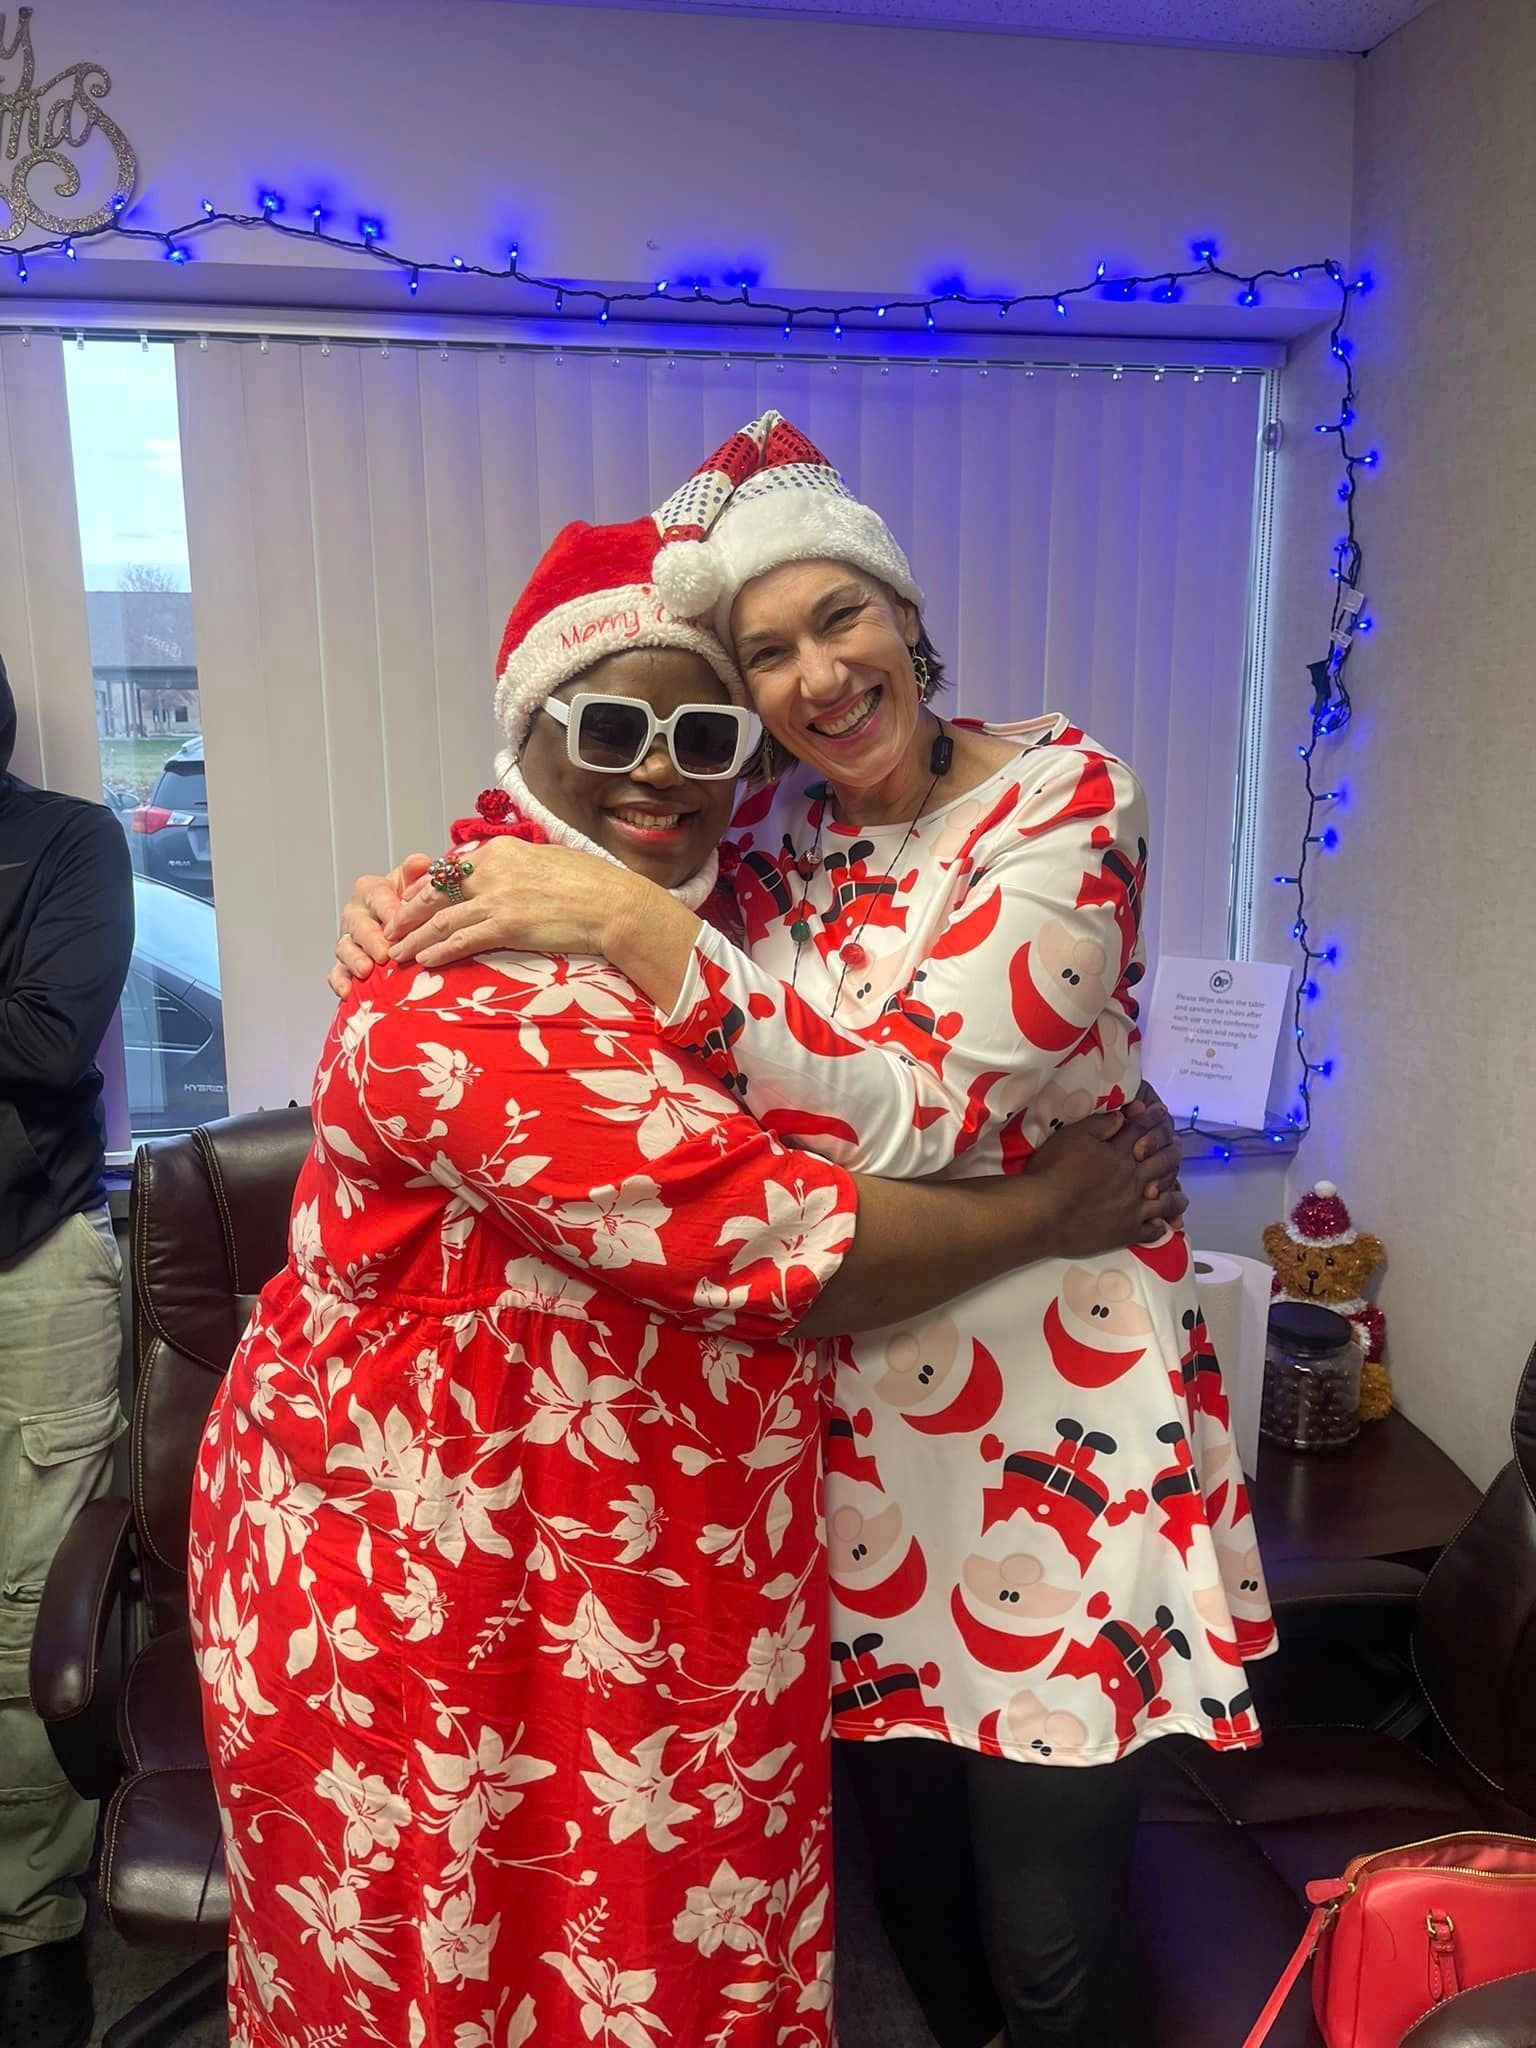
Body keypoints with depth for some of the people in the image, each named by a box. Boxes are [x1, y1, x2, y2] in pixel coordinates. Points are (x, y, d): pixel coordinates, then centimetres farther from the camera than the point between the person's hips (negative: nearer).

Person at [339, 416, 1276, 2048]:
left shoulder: (1060, 795, -13)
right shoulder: (778, 825, 3)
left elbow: (914, 1116, -23)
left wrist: (629, 924, -28)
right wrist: (426, 914, -8)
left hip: (1050, 1410, -4)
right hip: (854, 1406, 5)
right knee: (909, 1864, 20)